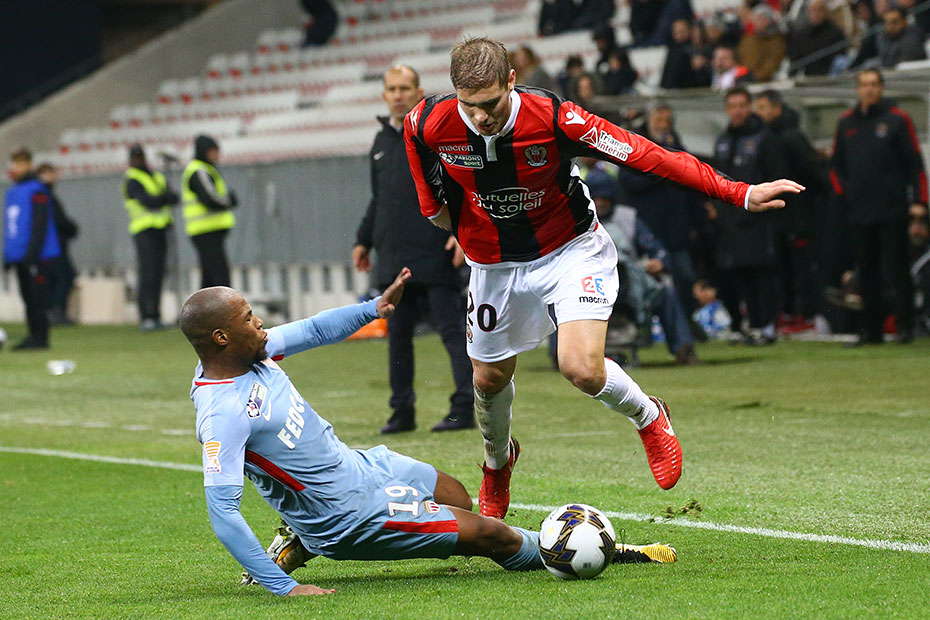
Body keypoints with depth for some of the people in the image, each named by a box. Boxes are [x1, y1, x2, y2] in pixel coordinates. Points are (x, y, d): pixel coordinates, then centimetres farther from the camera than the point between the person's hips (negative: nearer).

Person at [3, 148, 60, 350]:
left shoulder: (37, 190, -8)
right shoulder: (12, 191, 16)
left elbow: (40, 225, -13)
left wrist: (32, 254, -18)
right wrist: (8, 256, 18)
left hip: (38, 257, -8)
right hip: (19, 256, 8)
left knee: (37, 297, -7)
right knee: (28, 297, 8)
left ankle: (40, 337, -5)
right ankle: (33, 335, 12)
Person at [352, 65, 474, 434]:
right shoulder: (382, 141, 18)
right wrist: (363, 240, 22)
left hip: (435, 256, -7)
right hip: (392, 258, 7)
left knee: (452, 330, -6)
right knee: (397, 334, 7)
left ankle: (464, 409, -5)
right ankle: (402, 412, 13)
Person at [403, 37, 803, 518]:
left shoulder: (551, 117, -30)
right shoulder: (430, 123, -22)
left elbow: (643, 154, -30)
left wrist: (739, 193, -33)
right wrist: (433, 202, 9)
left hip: (569, 251, -3)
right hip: (493, 265, 4)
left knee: (582, 368, -23)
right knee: (490, 379, 15)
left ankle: (647, 418, 11)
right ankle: (497, 462, 49)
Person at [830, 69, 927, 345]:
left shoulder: (897, 120, 1)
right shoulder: (846, 123, 13)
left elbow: (915, 163, 0)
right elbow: (836, 165, 21)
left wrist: (918, 201, -8)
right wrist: (844, 193, 7)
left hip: (892, 209, -4)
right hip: (859, 212, 4)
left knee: (896, 268, -6)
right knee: (867, 272, 6)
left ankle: (905, 324, 0)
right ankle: (870, 329, 11)